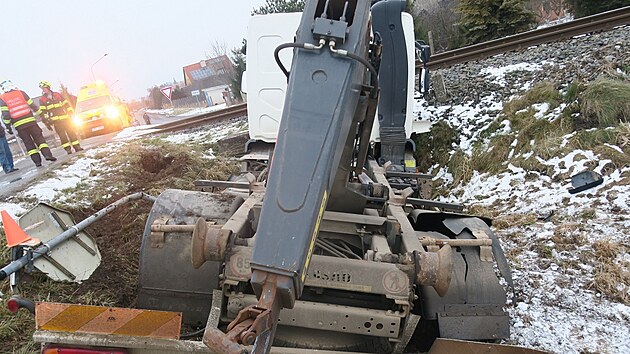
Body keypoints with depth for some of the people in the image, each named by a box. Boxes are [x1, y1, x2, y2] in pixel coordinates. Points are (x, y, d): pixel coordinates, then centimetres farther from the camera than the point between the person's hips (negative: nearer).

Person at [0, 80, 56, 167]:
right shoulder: (21, 93, 5)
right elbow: (32, 105, 5)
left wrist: (8, 126, 3)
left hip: (18, 125, 0)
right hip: (30, 121, 0)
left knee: (28, 143, 8)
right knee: (39, 139, 5)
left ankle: (37, 161, 3)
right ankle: (47, 154, -11)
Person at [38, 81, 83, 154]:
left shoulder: (57, 95, 9)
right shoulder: (42, 99, 4)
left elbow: (66, 104, 13)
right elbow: (42, 111, 1)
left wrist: (71, 113, 8)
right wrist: (46, 121, -6)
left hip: (65, 118, 2)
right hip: (56, 121, -2)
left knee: (71, 132, 2)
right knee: (62, 135, -6)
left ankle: (77, 147, 7)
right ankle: (68, 149, -4)